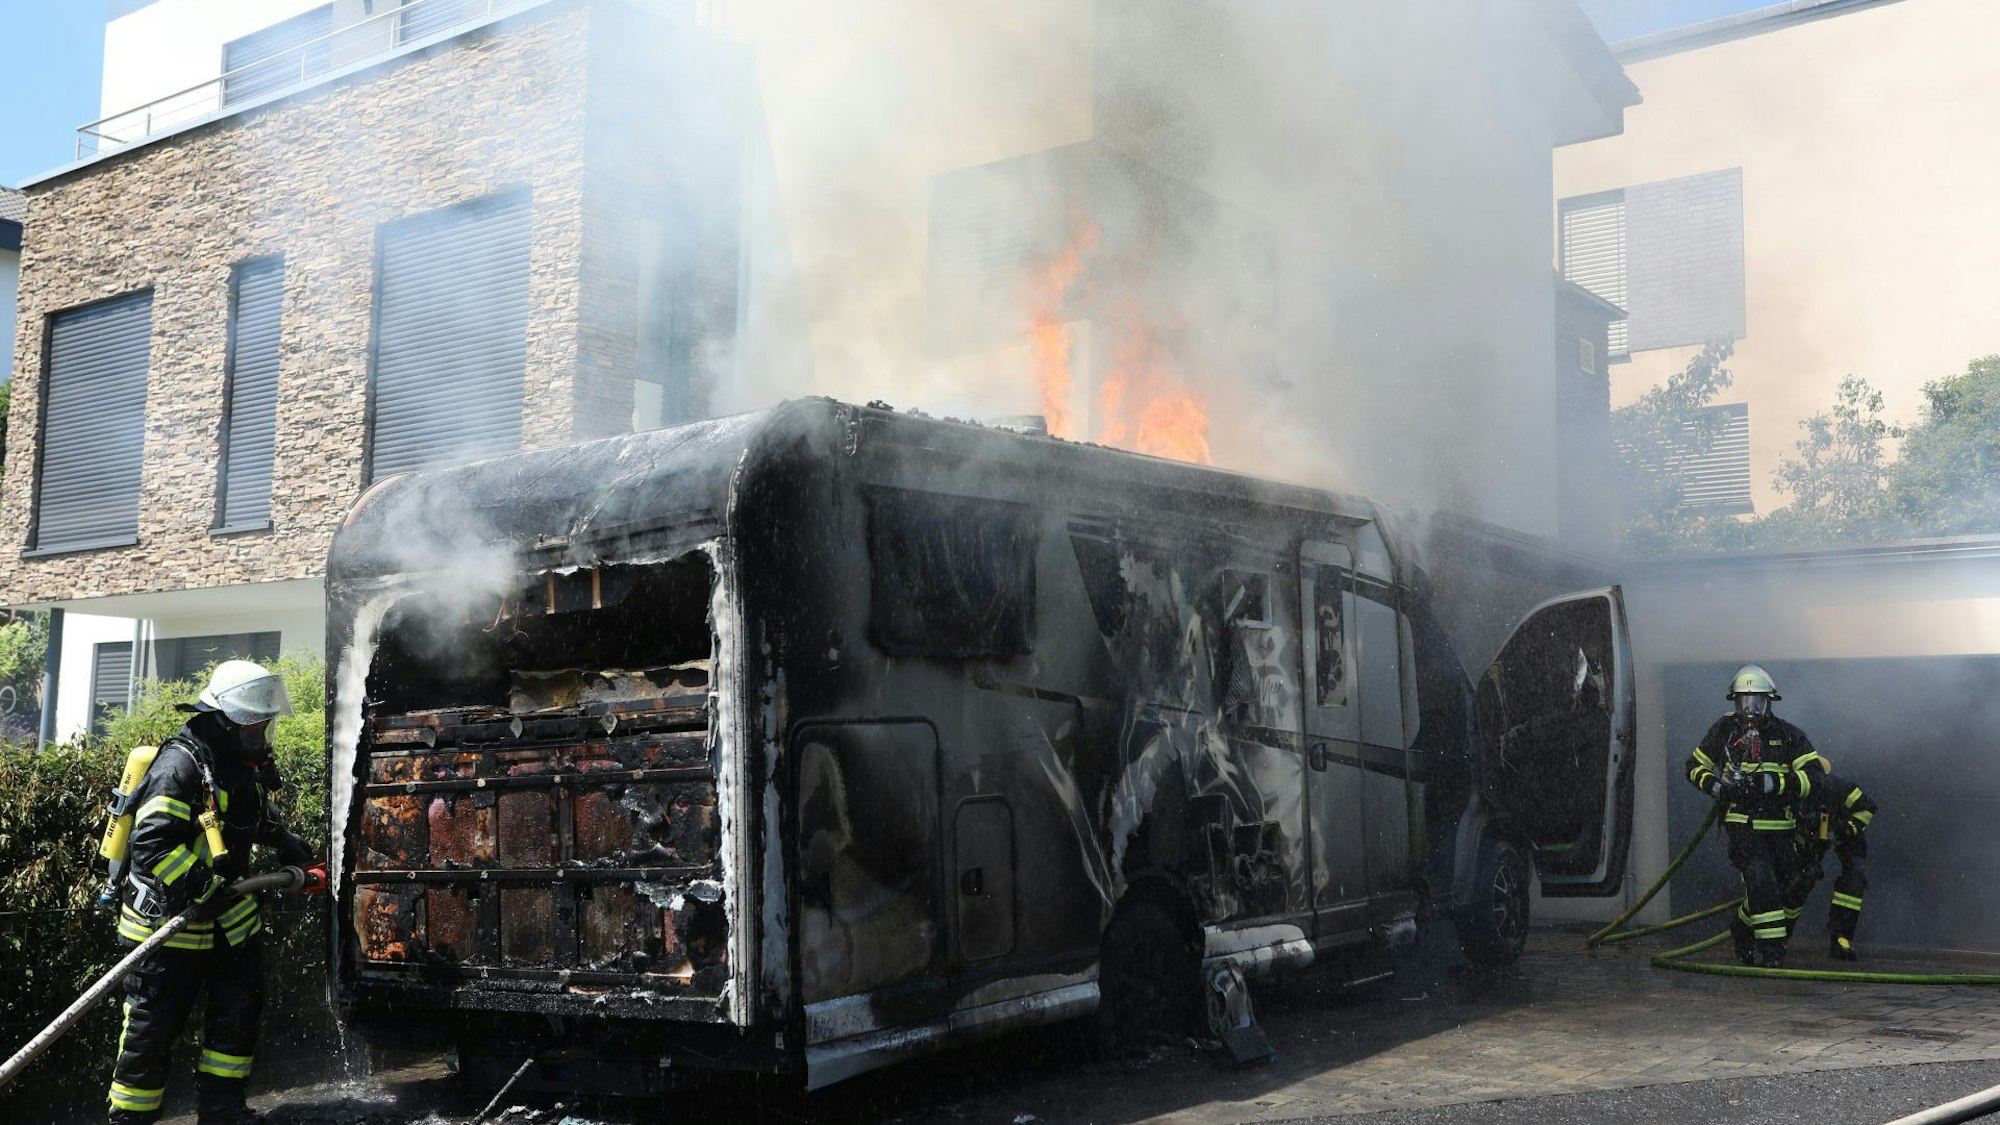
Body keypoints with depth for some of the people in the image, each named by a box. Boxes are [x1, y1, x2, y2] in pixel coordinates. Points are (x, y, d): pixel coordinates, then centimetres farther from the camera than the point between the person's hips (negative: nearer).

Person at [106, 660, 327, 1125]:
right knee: (152, 1025, 1)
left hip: (230, 916, 9)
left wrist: (294, 851, 16)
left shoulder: (246, 767, 8)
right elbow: (152, 843, -29)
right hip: (169, 917, -9)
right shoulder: (181, 765, -21)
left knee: (240, 1008, 13)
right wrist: (204, 890, -33)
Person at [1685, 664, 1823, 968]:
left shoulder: (1787, 735, 1)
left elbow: (1813, 775, -8)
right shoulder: (1724, 730, 4)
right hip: (1742, 825, -2)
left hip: (1780, 827, 2)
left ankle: (1741, 926, 35)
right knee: (1761, 881, -19)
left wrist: (1773, 783, -22)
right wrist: (1715, 786, -7)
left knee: (1780, 885, 9)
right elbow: (1695, 766, 14)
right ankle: (1771, 950, -12)